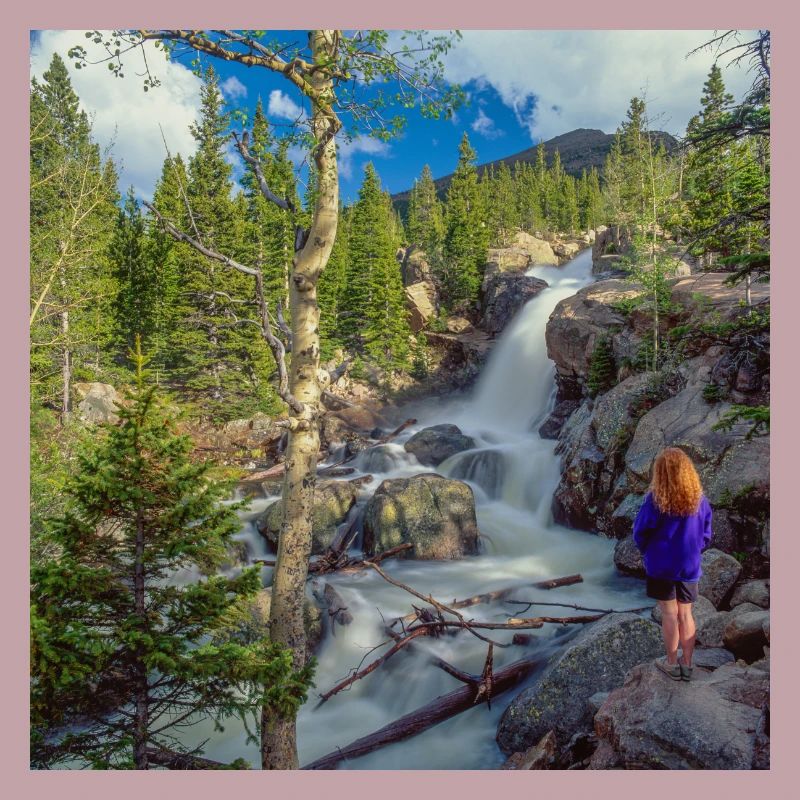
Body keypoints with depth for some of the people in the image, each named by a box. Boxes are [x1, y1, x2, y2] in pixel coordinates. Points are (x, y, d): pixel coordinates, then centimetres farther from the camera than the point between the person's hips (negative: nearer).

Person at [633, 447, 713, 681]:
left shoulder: (655, 500, -17)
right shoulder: (700, 500, -6)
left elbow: (640, 532, -10)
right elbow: (706, 536, 3)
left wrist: (647, 552, 9)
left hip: (661, 566, -3)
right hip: (689, 567, 3)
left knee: (669, 614, 8)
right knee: (685, 614, 13)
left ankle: (672, 664, 19)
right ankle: (687, 664, 21)